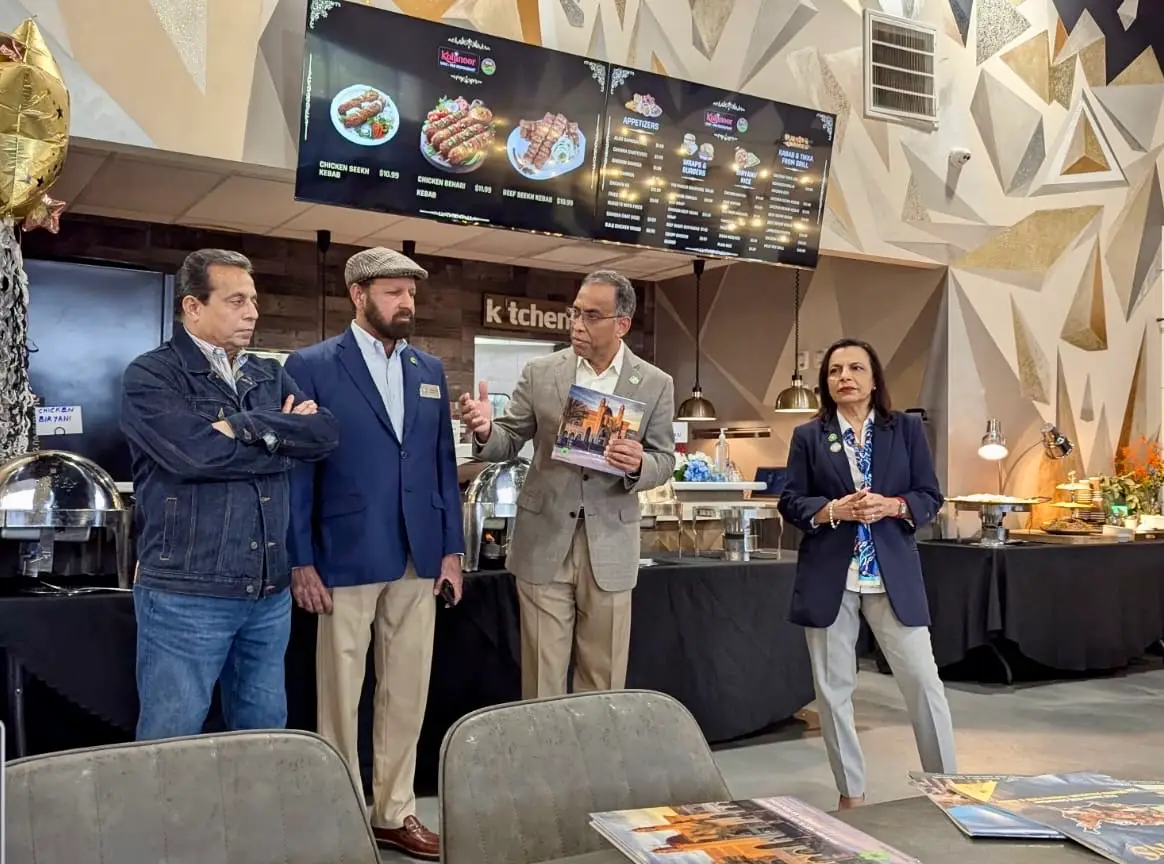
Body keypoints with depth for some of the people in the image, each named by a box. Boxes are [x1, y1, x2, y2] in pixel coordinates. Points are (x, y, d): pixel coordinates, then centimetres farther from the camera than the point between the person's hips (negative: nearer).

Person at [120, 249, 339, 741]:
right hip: (186, 595, -5)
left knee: (265, 739, 16)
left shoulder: (270, 377, 13)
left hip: (269, 594, 6)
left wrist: (248, 426, -13)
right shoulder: (151, 376, -5)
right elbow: (195, 451, -21)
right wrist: (282, 438, -8)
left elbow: (324, 433, -2)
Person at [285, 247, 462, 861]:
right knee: (341, 695, 6)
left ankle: (394, 812, 25)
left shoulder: (429, 370, 12)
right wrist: (302, 562, -9)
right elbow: (297, 468, -5)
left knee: (407, 694, 11)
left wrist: (452, 549, 8)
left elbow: (443, 464, 13)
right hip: (346, 558, -5)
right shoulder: (312, 366, -3)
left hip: (419, 559, 5)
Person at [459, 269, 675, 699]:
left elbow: (664, 461, 2)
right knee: (542, 675, 8)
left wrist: (638, 465, -21)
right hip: (544, 541, 0)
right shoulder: (540, 372, 0)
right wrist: (486, 430, -20)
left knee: (603, 679, 10)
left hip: (609, 546, 0)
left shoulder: (655, 384, -1)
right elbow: (509, 442, 3)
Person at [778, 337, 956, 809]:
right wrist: (834, 510, -16)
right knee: (833, 688, 6)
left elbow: (930, 497, 4)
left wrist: (891, 506, -15)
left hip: (894, 574, 0)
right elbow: (790, 502, 2)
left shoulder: (907, 429, 6)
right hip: (829, 577, 0)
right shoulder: (808, 436, 5)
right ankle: (851, 793, 19)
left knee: (923, 680, 1)